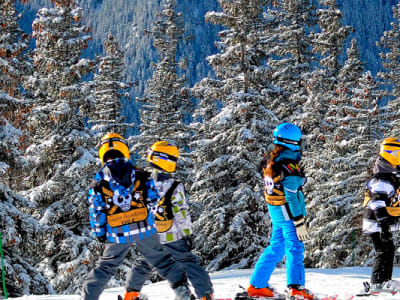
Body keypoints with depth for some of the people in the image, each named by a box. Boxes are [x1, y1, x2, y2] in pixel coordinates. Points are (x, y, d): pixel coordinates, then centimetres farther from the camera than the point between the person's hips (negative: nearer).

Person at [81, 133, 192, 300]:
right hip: (145, 230, 0)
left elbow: (95, 210, 0)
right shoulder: (140, 175, 1)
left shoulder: (99, 181, -1)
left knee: (105, 267, 14)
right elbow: (154, 200, 1)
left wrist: (99, 233, 10)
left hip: (118, 235, 0)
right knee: (161, 259, 16)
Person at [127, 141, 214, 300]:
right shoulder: (175, 187, -18)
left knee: (144, 264, 23)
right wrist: (187, 234, -4)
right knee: (190, 264, 3)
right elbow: (182, 214, -16)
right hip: (174, 238, -4)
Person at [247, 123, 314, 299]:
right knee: (295, 248, -4)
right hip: (288, 212, -8)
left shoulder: (268, 161, 5)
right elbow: (292, 196, -20)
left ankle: (256, 285, 18)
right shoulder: (289, 166, -20)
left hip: (274, 211, 8)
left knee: (276, 247, 16)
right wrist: (299, 222, -17)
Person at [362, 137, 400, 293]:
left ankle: (385, 280, 20)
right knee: (384, 250, -10)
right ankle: (377, 282, -8)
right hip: (376, 222, -10)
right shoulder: (382, 180, -20)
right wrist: (384, 225, -31)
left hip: (383, 222, 10)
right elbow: (378, 204, -27)